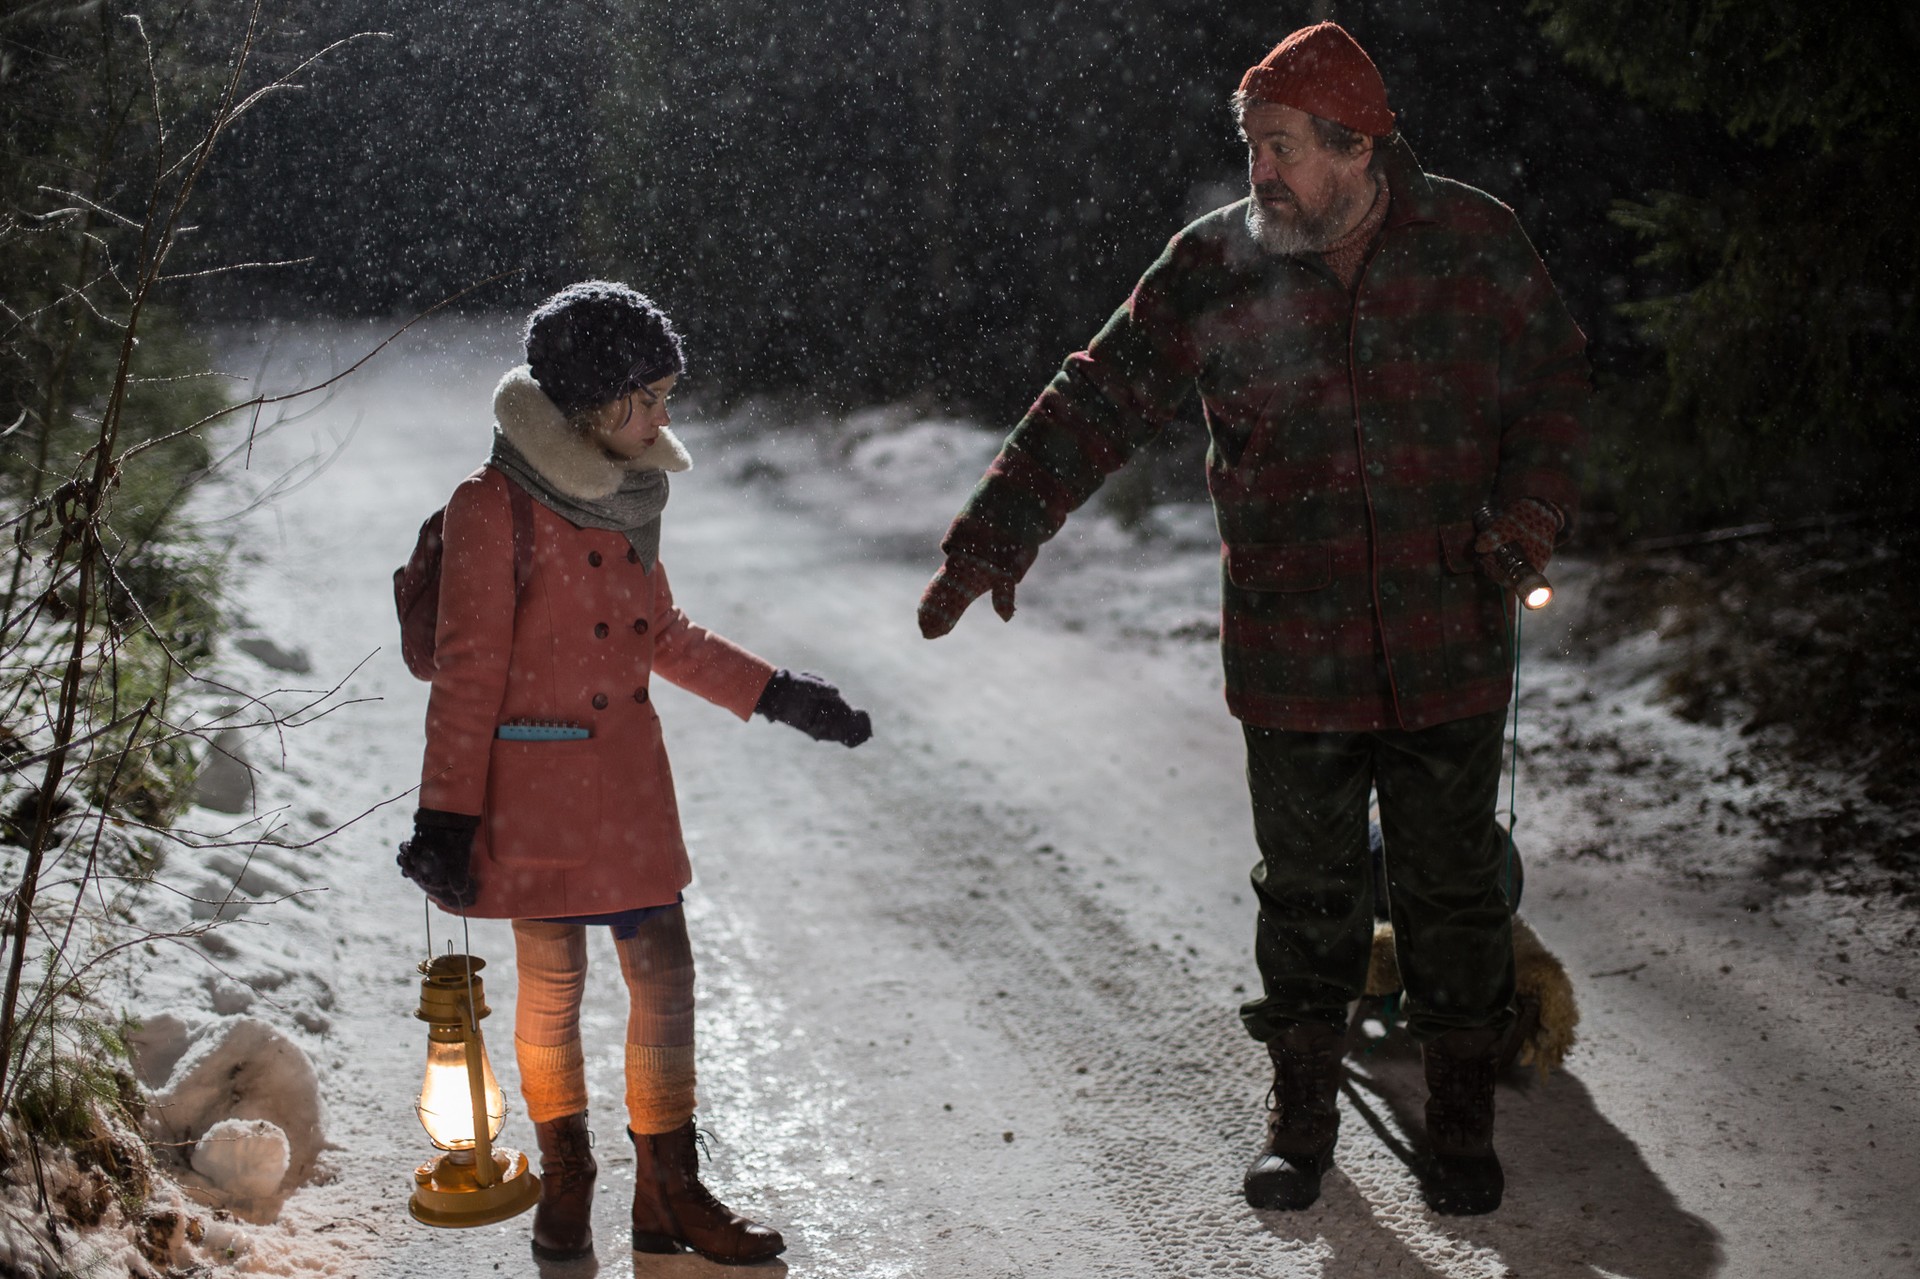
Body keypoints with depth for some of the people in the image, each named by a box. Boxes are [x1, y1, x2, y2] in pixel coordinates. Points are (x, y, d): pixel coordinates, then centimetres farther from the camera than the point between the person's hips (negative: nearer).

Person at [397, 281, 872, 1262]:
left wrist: (782, 698, 19)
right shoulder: (495, 507, -13)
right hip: (535, 783, -6)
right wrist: (445, 818, -12)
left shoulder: (625, 494, 8)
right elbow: (467, 671, -11)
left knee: (665, 978, 5)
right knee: (553, 985, 5)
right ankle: (565, 1178, 27)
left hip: (629, 777, 6)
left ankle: (669, 1191, 17)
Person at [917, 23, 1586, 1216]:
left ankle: (1462, 1119, 26)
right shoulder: (1214, 266, -4)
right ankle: (1304, 1112, 28)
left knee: (1454, 888, 9)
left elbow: (1555, 379, 10)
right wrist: (994, 537, -8)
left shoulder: (1477, 242, -2)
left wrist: (1535, 501, -7)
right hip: (1291, 657, 0)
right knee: (1307, 890, 10)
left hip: (1450, 653, 0)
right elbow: (1098, 401, -2)